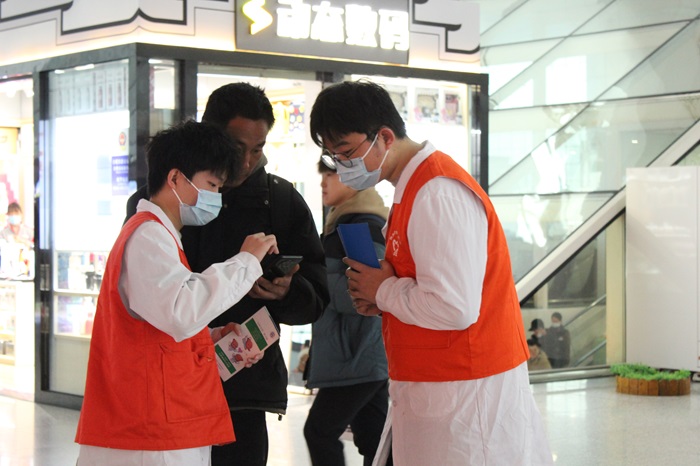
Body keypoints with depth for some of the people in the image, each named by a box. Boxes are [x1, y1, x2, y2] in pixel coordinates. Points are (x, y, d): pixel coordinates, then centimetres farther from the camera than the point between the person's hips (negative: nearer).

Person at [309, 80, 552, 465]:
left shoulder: (439, 194, -19)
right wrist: (382, 300, 5)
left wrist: (383, 291, -10)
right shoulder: (412, 189, 13)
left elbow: (454, 307, -25)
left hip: (463, 391, -9)